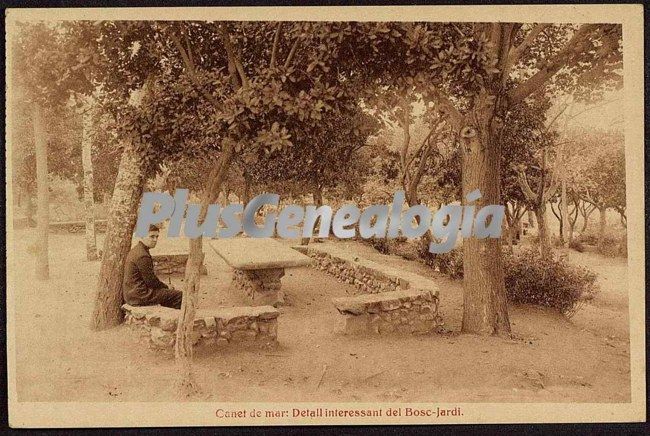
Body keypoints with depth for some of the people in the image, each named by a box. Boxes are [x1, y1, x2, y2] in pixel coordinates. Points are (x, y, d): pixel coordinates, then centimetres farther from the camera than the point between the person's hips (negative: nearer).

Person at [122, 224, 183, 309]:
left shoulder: (136, 250, 13)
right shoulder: (143, 256, -20)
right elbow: (151, 281, -18)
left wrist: (166, 287, 13)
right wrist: (167, 288, -1)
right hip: (139, 296, -11)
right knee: (178, 295, -10)